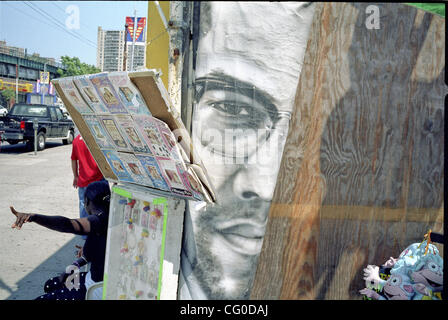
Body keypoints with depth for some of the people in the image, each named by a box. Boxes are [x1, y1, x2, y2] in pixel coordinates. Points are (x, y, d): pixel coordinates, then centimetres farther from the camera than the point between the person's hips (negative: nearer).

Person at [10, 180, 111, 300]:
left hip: (98, 291, -9)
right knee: (50, 286, 23)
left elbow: (67, 225, -42)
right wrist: (72, 268, 10)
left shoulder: (100, 220, -25)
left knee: (41, 298, -4)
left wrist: (33, 217, -52)